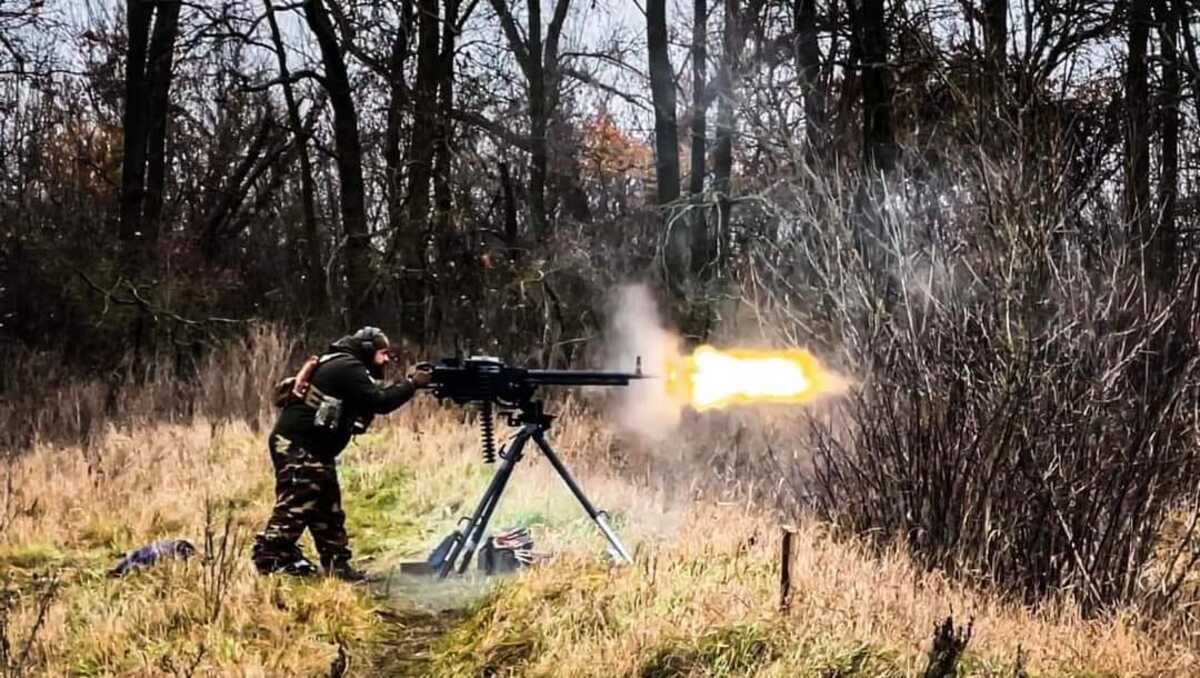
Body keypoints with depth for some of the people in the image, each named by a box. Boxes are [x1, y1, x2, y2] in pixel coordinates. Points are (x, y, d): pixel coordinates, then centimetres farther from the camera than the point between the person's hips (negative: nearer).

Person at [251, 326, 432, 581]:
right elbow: (379, 402, -21)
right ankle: (268, 561, -9)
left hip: (314, 450, 11)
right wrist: (412, 384, -11)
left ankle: (337, 565, 15)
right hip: (296, 446, -11)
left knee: (328, 509, 11)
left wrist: (406, 384, 6)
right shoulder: (348, 368, -14)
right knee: (294, 507, -11)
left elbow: (371, 402, 18)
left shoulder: (347, 369, 18)